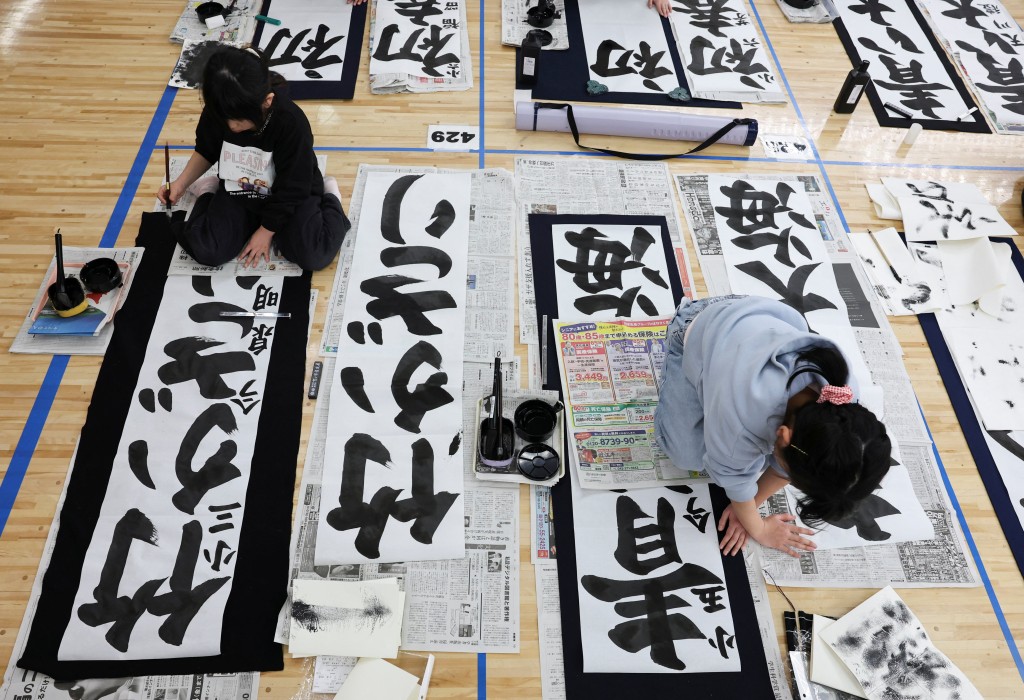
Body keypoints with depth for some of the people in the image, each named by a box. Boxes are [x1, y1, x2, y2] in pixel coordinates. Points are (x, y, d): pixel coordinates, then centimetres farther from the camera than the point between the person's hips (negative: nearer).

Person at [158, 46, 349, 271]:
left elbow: (290, 189, -20)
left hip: (290, 196, -3)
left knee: (314, 256, -25)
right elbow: (206, 151, 6)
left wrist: (266, 231, -12)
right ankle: (210, 193, 17)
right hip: (238, 193, 4)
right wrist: (181, 183, -7)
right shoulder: (217, 111, -18)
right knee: (205, 251, -13)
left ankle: (328, 198, 5)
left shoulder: (292, 123, -31)